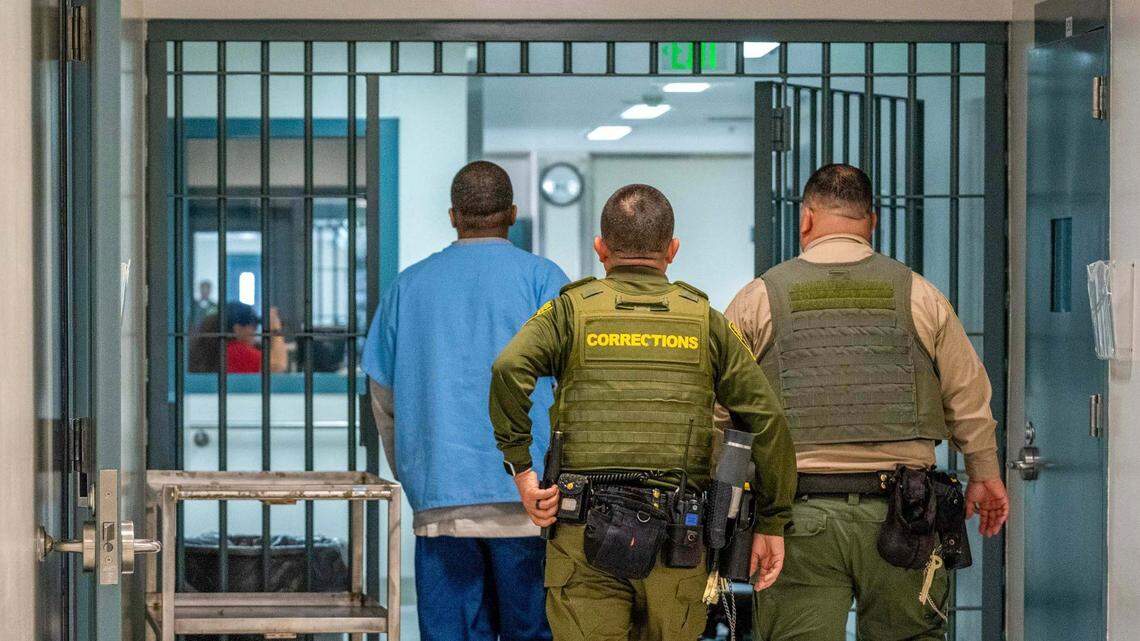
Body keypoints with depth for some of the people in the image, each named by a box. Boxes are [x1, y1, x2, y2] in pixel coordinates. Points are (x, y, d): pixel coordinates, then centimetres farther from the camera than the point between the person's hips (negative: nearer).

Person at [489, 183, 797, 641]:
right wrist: (772, 522, 9)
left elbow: (509, 369, -13)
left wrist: (520, 467, -7)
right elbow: (766, 418, 4)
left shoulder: (572, 310, 6)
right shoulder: (704, 321, 10)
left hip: (585, 535, -1)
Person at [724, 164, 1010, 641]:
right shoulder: (919, 295, 7)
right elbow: (969, 398, 13)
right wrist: (984, 475, 27)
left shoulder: (760, 298, 4)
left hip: (801, 513, -1)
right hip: (898, 515, 1)